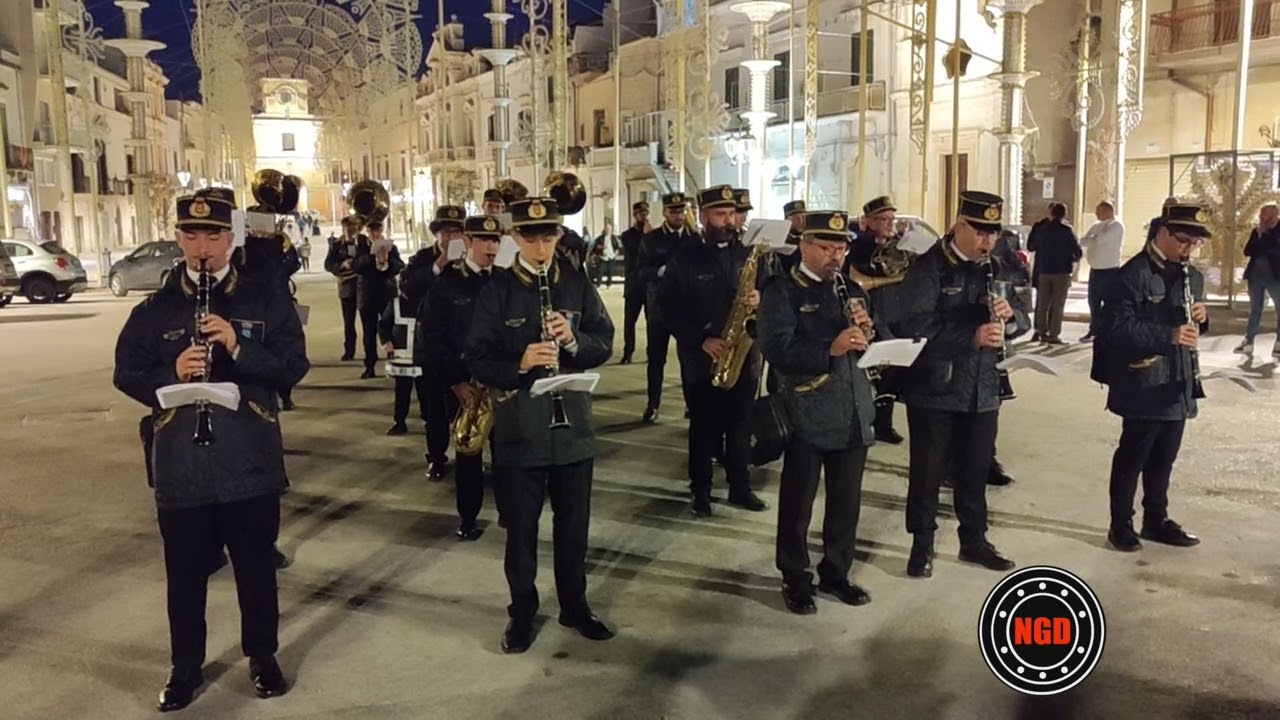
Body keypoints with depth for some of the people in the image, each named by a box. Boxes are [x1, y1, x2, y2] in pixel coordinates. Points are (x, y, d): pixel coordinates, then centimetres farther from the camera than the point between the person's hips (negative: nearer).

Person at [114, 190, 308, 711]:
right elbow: (125, 374, 3)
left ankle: (262, 657, 31)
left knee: (256, 567, 12)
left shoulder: (268, 300, 1)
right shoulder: (154, 310, 5)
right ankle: (185, 667, 30)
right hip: (180, 468, 1)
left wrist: (238, 347, -21)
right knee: (185, 574, 12)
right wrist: (171, 374, -17)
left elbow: (294, 366, -5)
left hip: (251, 464, -1)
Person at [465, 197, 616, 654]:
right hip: (520, 428, -2)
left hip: (573, 424, 2)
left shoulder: (578, 285, 3)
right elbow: (478, 361, -8)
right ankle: (522, 612, 26)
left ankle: (575, 605, 31)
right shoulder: (497, 292, -4)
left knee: (574, 524, 14)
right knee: (521, 527, 10)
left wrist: (574, 340, -17)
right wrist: (520, 363, -26)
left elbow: (604, 344, 3)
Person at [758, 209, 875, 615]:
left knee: (846, 501, 15)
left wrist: (867, 331, -8)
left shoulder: (852, 291, 15)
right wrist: (830, 349, -29)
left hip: (854, 413, 6)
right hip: (806, 416, -6)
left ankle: (836, 573, 30)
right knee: (798, 503, 6)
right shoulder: (781, 291, -5)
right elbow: (777, 350, -19)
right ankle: (795, 579, 21)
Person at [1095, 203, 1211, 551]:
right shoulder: (1134, 274, -14)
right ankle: (1121, 525, 14)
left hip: (1178, 385, 8)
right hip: (1143, 386, -7)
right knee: (1132, 457, 3)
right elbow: (1118, 327, -22)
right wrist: (1168, 336, -28)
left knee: (1164, 457, 16)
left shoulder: (1192, 276, 11)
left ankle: (1156, 520, 29)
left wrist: (1200, 320, -3)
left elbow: (1192, 326, 20)